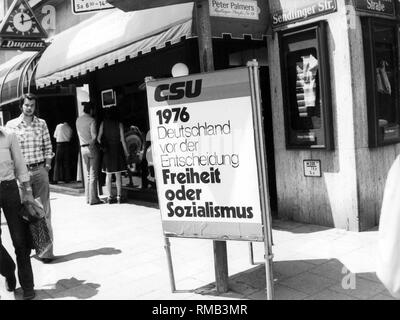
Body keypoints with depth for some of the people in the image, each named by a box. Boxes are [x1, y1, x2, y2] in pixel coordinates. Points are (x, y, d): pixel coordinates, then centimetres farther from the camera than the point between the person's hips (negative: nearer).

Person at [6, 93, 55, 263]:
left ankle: (45, 249, 3)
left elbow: (48, 147, 8)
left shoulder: (41, 124, 8)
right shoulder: (11, 125, 3)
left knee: (43, 211, 0)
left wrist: (47, 166, -1)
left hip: (40, 170, 1)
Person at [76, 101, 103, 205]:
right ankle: (93, 198, -1)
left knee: (87, 174, 11)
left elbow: (79, 134, 13)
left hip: (83, 148, 6)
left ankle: (88, 198, 14)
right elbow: (94, 136, -15)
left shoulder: (78, 120, 8)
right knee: (93, 174, -2)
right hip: (92, 147, -6)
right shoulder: (91, 120, -11)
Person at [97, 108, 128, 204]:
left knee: (108, 175, 10)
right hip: (117, 151, -1)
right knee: (118, 175, 5)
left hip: (107, 152, 2)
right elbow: (122, 140, -7)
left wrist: (102, 147, 11)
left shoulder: (103, 124, -1)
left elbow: (98, 138, -5)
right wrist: (126, 152, 1)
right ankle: (119, 196, 4)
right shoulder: (119, 124, -6)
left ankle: (109, 196, 10)